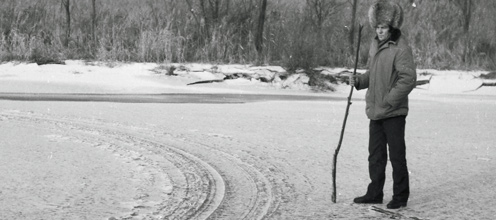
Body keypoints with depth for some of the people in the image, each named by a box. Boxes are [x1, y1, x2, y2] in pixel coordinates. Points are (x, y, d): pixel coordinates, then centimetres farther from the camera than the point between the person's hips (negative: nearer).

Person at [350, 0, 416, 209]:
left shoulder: (401, 49, -15)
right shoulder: (375, 45, 10)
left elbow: (409, 78, -21)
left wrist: (390, 100, -21)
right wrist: (359, 80, 1)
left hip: (393, 113, -8)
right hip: (375, 111, 8)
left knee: (397, 155, 1)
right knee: (375, 155, 14)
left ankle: (400, 196, 11)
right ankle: (374, 193, 25)